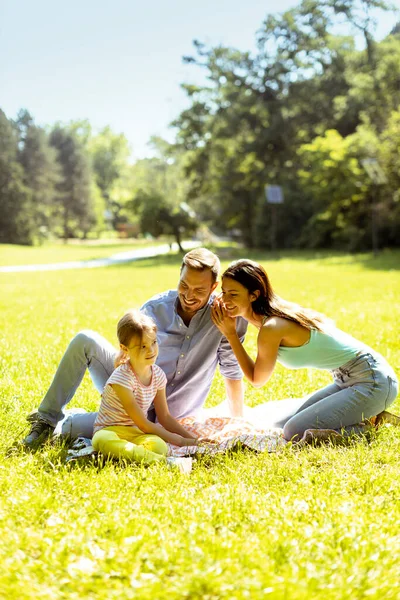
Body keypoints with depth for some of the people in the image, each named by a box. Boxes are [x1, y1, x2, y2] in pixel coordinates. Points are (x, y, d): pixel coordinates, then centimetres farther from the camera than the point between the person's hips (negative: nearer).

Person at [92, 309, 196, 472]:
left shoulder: (158, 375, 1)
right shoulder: (122, 378, -20)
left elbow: (165, 417, 11)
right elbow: (143, 424, -17)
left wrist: (192, 439, 0)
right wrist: (178, 440, -13)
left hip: (136, 433, 5)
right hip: (109, 430, -5)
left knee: (159, 446, -31)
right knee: (103, 440, -44)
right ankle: (161, 461, -53)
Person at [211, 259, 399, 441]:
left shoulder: (271, 328, -21)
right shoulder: (275, 313, 5)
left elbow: (257, 379, -6)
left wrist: (230, 334, -6)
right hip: (346, 380, 10)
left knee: (294, 433, -19)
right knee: (279, 422, 13)